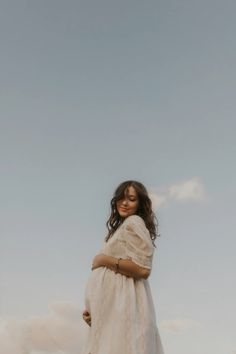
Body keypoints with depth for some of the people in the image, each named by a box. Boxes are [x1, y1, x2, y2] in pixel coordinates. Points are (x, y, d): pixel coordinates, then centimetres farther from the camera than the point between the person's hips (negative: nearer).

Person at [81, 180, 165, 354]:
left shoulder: (134, 223, -6)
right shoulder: (122, 226, 21)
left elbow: (142, 269, -18)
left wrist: (104, 260, -9)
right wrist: (93, 308, 7)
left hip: (124, 304, -9)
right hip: (116, 304, 9)